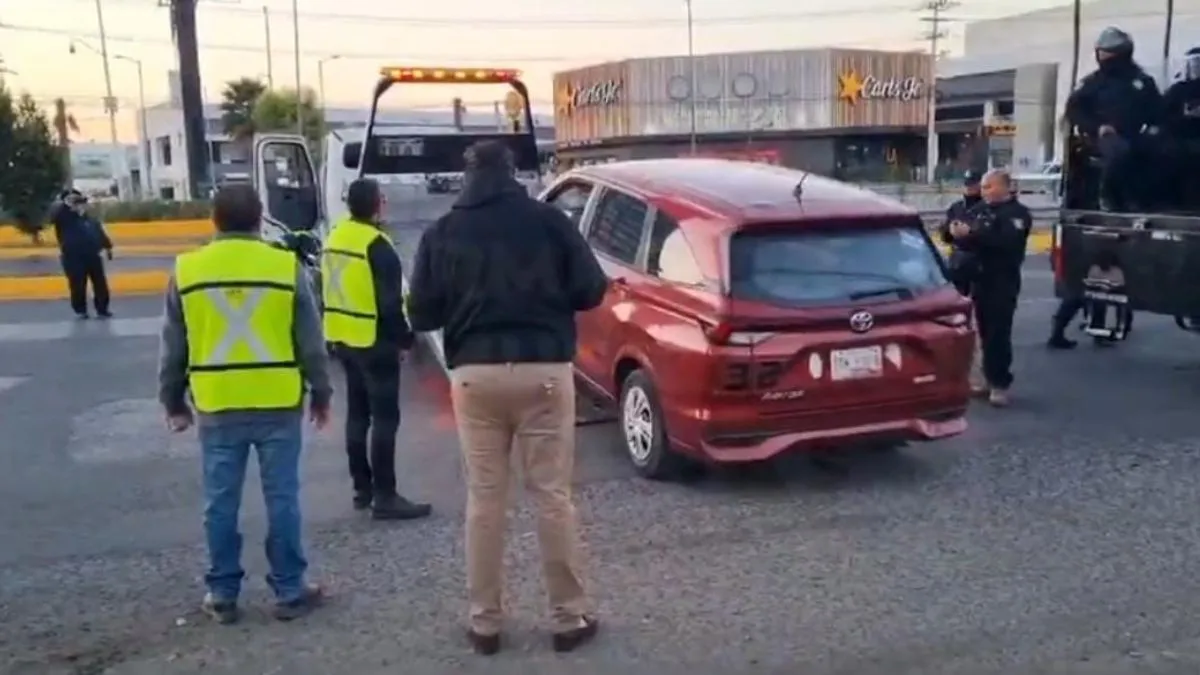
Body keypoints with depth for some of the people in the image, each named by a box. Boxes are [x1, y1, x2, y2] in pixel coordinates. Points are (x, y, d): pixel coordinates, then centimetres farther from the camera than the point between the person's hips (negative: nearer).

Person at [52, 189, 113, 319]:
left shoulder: (90, 219, 14)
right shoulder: (64, 218, -1)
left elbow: (101, 233, 19)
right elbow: (54, 215, -23)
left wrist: (108, 247, 17)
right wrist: (65, 204, -24)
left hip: (93, 256, 5)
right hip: (74, 259, -5)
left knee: (100, 284, 5)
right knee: (78, 286, -2)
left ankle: (102, 309, 14)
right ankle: (80, 311, 10)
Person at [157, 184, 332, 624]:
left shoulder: (186, 272, 0)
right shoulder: (287, 268, -5)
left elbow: (173, 349, 6)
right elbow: (311, 343, -1)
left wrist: (173, 402, 17)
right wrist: (321, 394, 10)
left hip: (216, 407, 1)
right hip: (279, 404, -1)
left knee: (221, 502, 10)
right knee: (282, 499, 7)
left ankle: (222, 595, 20)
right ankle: (290, 591, 15)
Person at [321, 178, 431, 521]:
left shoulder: (335, 238, 10)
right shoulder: (377, 245, -18)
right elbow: (390, 303, -20)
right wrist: (405, 338, -9)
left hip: (343, 338, 9)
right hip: (374, 342, -9)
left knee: (358, 413, 16)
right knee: (384, 418, -4)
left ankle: (362, 488, 22)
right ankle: (384, 496, -3)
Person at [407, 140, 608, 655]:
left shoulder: (443, 233, 4)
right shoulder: (549, 220, 1)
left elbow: (421, 314, 4)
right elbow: (592, 290, 2)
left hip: (475, 374, 1)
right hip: (544, 369, -1)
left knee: (484, 499, 10)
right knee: (552, 494, 7)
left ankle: (485, 622, 18)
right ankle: (570, 617, 15)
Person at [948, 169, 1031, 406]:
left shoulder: (1017, 213, -6)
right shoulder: (980, 210, 13)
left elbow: (1005, 241, -24)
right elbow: (972, 241, 11)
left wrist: (971, 233, -26)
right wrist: (960, 234, -13)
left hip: (1003, 282, -6)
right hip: (980, 280, 6)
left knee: (999, 334, -6)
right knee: (986, 333, 9)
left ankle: (1001, 384, -1)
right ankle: (991, 380, 18)